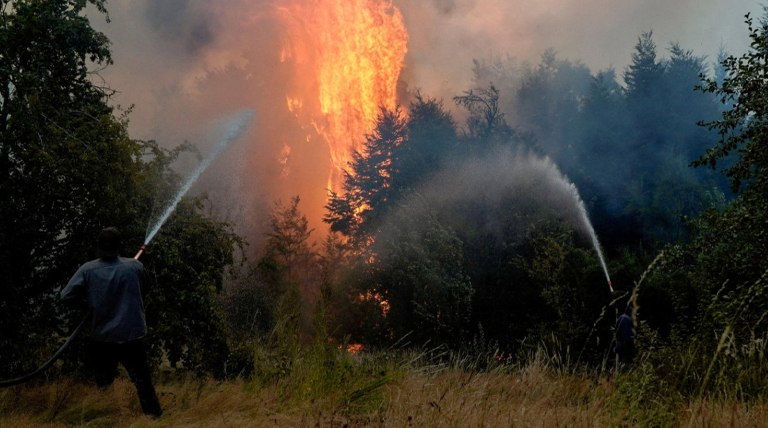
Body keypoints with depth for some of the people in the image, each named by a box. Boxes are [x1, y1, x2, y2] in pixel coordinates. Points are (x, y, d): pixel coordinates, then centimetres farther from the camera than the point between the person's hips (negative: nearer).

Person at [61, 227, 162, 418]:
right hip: (132, 336, -1)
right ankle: (154, 416, 10)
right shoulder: (135, 266, -7)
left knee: (103, 385, 15)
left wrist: (88, 304, 6)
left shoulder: (87, 270, -9)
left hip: (101, 339, 1)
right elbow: (144, 291, 11)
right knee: (142, 381, 8)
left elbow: (66, 297, -10)